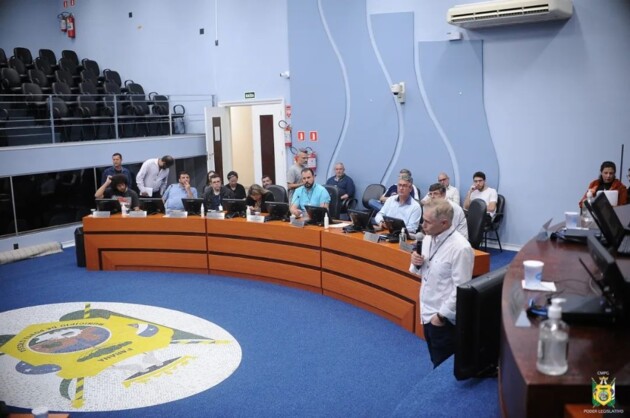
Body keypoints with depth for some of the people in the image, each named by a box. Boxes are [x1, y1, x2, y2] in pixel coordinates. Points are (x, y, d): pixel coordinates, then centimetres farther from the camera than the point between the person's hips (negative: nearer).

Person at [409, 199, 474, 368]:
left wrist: (442, 315, -17)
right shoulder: (428, 239, 1)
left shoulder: (460, 248, -23)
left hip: (444, 319, -8)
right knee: (436, 363, 23)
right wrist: (417, 264, -7)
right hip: (428, 312, 8)